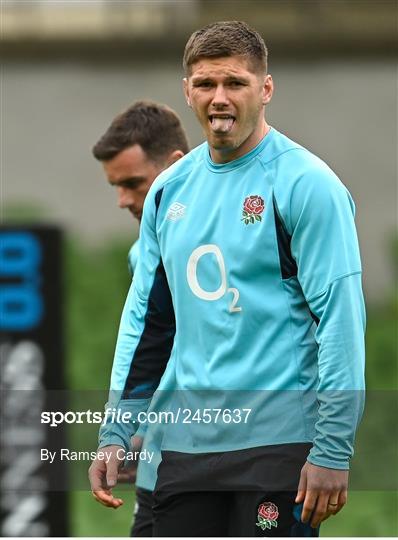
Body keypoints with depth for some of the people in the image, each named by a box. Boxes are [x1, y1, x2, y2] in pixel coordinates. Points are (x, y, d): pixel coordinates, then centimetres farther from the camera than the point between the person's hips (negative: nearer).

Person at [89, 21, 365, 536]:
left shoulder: (305, 183, -7)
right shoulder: (169, 190, 13)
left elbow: (340, 318, -11)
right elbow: (146, 318, 19)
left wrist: (333, 451, -16)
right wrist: (116, 433, 13)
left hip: (279, 441, -6)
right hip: (187, 444, 6)